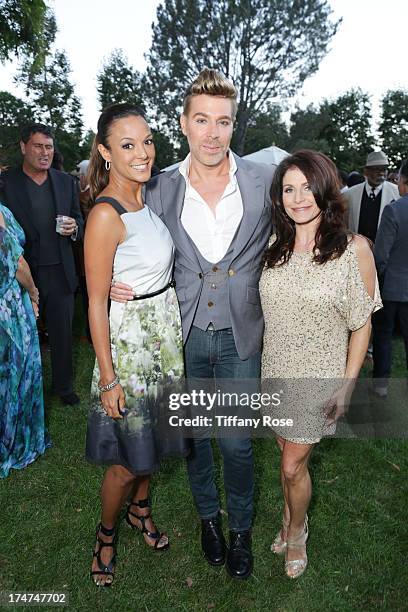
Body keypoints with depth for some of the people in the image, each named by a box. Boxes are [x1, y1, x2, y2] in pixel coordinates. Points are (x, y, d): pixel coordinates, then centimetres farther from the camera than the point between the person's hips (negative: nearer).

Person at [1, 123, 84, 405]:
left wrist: (74, 227, -12)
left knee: (63, 333, 14)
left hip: (60, 273, 3)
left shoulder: (66, 182, 6)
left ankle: (64, 385, 33)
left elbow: (79, 220, 13)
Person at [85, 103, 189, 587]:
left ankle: (139, 510, 48)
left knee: (151, 441, 23)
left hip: (165, 333, 8)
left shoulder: (146, 197, 4)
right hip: (129, 340, -7)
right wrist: (108, 379, -16)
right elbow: (96, 304, -18)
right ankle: (106, 535, 36)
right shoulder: (106, 214, -20)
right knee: (127, 461, 8)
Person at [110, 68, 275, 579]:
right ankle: (208, 515, 45)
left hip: (240, 336, -1)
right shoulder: (161, 190, -3)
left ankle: (240, 528, 37)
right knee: (194, 435, 17)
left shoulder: (265, 181, -6)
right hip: (183, 335, 2)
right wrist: (116, 284, -9)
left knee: (235, 442, 7)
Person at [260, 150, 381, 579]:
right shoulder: (275, 247, 0)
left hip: (318, 378, -4)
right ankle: (289, 517, 48)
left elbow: (362, 324, -8)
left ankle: (296, 530, 38)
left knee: (293, 465, 7)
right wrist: (261, 364, 8)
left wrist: (347, 385, -9)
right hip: (275, 371, 4)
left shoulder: (353, 249, -14)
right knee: (287, 455, 21)